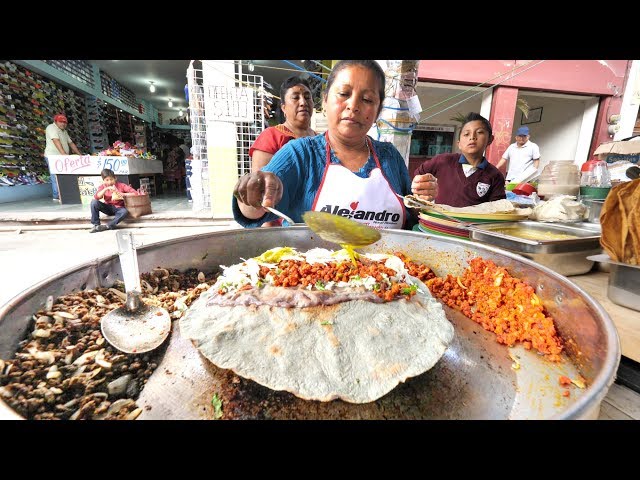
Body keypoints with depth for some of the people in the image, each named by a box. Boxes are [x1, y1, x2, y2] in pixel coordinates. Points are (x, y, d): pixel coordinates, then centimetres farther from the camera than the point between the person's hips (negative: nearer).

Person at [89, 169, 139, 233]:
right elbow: (96, 197, -17)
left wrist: (123, 194, -27)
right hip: (108, 208, 3)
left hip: (118, 208, -3)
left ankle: (107, 226, -30)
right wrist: (106, 189, -29)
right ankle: (96, 225, -15)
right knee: (94, 202, -23)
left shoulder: (121, 185, -7)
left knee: (125, 211, -37)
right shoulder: (103, 187, 0)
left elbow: (135, 193, -15)